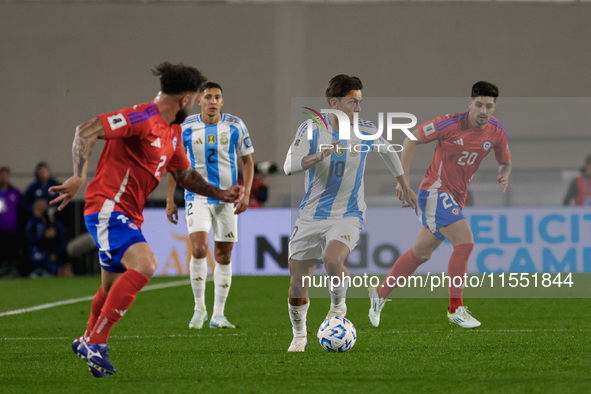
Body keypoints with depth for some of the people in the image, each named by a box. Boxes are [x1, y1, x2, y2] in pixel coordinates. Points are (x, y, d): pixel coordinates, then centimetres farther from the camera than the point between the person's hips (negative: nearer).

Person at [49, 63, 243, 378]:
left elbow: (184, 174, 28)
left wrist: (219, 194, 16)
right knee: (144, 265, -27)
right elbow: (86, 131, -22)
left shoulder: (173, 132, 15)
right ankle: (95, 342, -21)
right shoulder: (143, 118, -16)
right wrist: (78, 177, -31)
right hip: (108, 207, -10)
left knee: (113, 288, 20)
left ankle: (87, 341, 44)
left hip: (128, 216, 10)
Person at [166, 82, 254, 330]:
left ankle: (218, 315, 12)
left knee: (223, 256, 4)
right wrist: (170, 200, 2)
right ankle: (199, 308, -5)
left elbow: (247, 161, 6)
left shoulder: (235, 126, -1)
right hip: (197, 196, -2)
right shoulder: (186, 128, -2)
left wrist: (246, 193, -6)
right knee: (199, 249, -19)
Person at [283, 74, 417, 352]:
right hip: (311, 216, 1)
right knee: (297, 282, 3)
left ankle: (338, 307, -2)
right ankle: (299, 336, 29)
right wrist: (318, 157, -36)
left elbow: (387, 151, 19)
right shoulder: (312, 129, -7)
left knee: (332, 260, -31)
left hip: (348, 216, -1)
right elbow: (289, 166, -19)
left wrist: (405, 186, 28)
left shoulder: (365, 131, -3)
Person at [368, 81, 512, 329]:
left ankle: (380, 294, 31)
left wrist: (504, 175, -10)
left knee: (421, 253, 16)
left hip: (456, 197, 7)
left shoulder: (496, 132, -1)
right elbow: (411, 138, -8)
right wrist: (404, 178, -12)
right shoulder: (451, 124, -18)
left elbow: (505, 161, 15)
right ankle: (456, 309, -13)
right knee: (465, 242, -21)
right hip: (436, 191, -7)